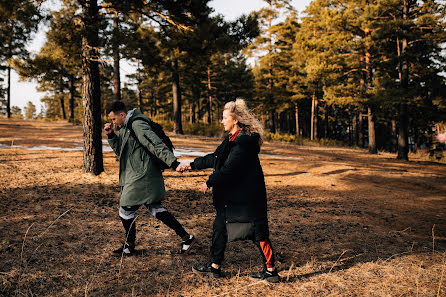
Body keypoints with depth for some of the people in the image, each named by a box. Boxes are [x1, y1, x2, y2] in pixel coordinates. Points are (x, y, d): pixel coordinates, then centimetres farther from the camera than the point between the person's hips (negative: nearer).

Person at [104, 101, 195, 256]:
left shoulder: (137, 125, -16)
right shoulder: (126, 127, 16)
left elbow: (156, 145, -25)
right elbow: (120, 151, 22)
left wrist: (173, 162, -32)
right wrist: (111, 135, 6)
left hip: (141, 178, -10)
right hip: (136, 176, 10)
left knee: (125, 211, 3)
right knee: (155, 208, 13)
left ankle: (129, 246, 23)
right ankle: (185, 237, 17)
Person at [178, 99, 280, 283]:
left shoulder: (243, 142, -19)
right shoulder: (233, 139, 12)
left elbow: (229, 168, -24)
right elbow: (216, 158, 18)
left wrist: (209, 182, -15)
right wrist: (192, 165, 19)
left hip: (246, 196, -10)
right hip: (231, 195, 10)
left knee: (258, 231, -1)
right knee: (220, 227, 15)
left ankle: (271, 271, 13)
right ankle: (214, 266, 28)